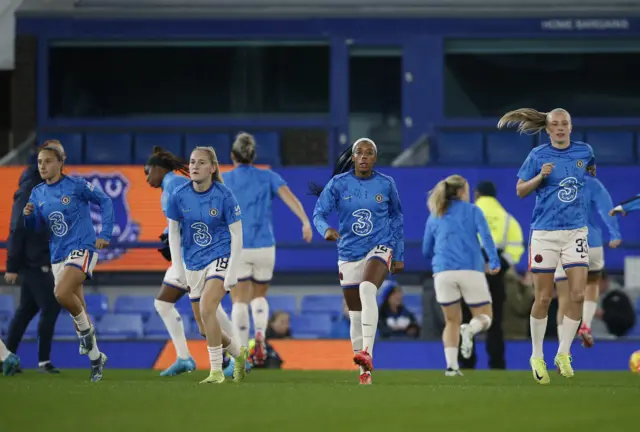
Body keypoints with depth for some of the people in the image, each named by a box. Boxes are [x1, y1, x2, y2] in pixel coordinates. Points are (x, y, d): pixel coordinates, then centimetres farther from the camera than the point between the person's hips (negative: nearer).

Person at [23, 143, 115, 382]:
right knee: (76, 307, 8)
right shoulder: (37, 194, 7)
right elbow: (34, 227, 11)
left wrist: (105, 235, -7)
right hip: (58, 255, 6)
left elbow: (105, 201, -1)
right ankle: (95, 357, 21)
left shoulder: (76, 186, -9)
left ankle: (86, 329, -2)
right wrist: (29, 216, -12)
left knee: (62, 293, -28)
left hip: (82, 248, -6)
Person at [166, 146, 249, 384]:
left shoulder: (224, 196, -15)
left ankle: (216, 371, -17)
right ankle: (239, 353, 37)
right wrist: (178, 268, -2)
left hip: (220, 258, -5)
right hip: (193, 264, 5)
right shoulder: (178, 196, -6)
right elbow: (173, 232, 4)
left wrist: (232, 272, -14)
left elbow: (236, 235, -10)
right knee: (205, 327, 8)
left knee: (206, 309, -26)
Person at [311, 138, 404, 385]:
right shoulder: (338, 183, -2)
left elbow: (397, 218, 12)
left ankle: (367, 353, -41)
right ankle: (364, 372, 19)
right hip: (349, 253, 2)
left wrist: (399, 256, 14)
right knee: (355, 315, 6)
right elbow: (319, 213, -6)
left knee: (367, 289, -33)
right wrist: (326, 229, -30)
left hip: (380, 247, -2)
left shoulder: (386, 184, 0)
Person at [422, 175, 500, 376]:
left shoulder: (434, 217, 17)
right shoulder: (472, 210, 9)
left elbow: (426, 251, 22)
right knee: (484, 317, 8)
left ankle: (451, 365, -4)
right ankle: (470, 330, -28)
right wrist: (494, 261, -13)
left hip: (442, 273, 3)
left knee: (452, 321, 13)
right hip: (471, 269, -3)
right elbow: (486, 236, -7)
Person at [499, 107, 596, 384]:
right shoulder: (538, 155, -3)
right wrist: (541, 176, -14)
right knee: (543, 298, 1)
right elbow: (520, 191, -1)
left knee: (577, 295, -8)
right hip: (544, 233, -2)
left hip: (575, 231, 2)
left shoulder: (584, 151, 6)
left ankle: (563, 354, 6)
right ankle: (536, 357, 17)